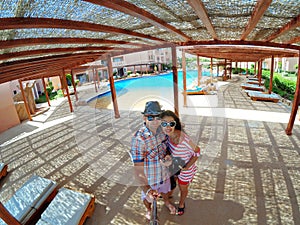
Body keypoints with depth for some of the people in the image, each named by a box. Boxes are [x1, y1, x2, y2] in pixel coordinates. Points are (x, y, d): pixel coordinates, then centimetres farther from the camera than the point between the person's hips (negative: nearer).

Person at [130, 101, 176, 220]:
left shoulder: (161, 129, -17)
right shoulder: (139, 138, -36)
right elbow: (138, 167, -33)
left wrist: (167, 155, -17)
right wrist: (146, 188, -39)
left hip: (164, 171, 5)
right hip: (149, 177, -4)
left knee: (164, 190, 34)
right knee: (148, 196, 26)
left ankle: (167, 202, 68)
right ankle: (149, 210, 60)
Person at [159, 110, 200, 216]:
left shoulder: (184, 139, -41)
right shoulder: (168, 135, -21)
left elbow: (197, 152, -24)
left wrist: (187, 167, -19)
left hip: (185, 169, -5)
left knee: (183, 189, 25)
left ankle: (181, 204, 58)